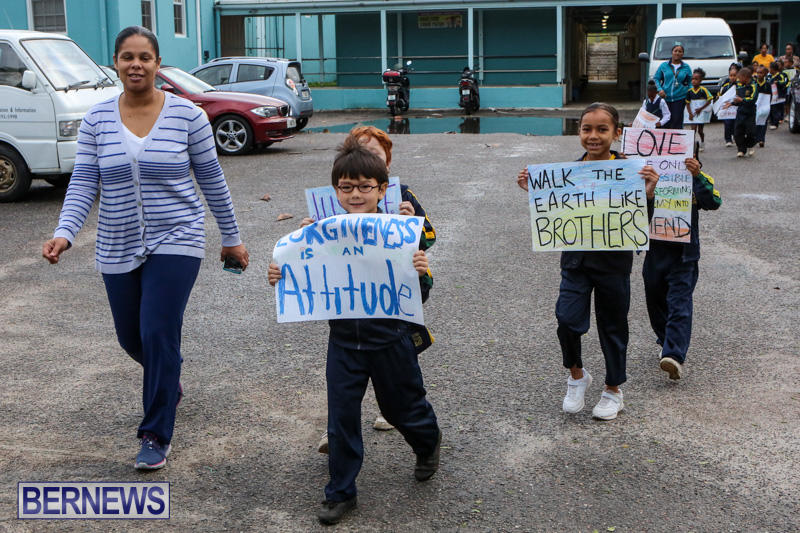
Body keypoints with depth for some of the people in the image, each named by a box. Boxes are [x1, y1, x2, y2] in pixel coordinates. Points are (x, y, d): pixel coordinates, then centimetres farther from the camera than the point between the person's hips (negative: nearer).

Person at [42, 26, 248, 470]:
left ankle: (156, 437, 3)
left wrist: (231, 238, 6)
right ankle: (168, 381, 49)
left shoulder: (186, 115, -6)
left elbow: (211, 180, 1)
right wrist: (64, 233, -20)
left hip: (174, 242, -3)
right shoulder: (97, 119, 0)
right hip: (118, 249, 4)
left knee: (158, 335, -12)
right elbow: (83, 183, -3)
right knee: (131, 338, 15)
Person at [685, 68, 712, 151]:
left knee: (700, 130, 9)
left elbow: (709, 101, -12)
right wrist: (690, 113, -12)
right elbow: (687, 104, 0)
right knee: (693, 129, -11)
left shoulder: (703, 90, -12)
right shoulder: (689, 91, -2)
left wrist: (700, 108, -20)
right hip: (693, 113, 2)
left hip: (701, 113, -2)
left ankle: (702, 144, 33)